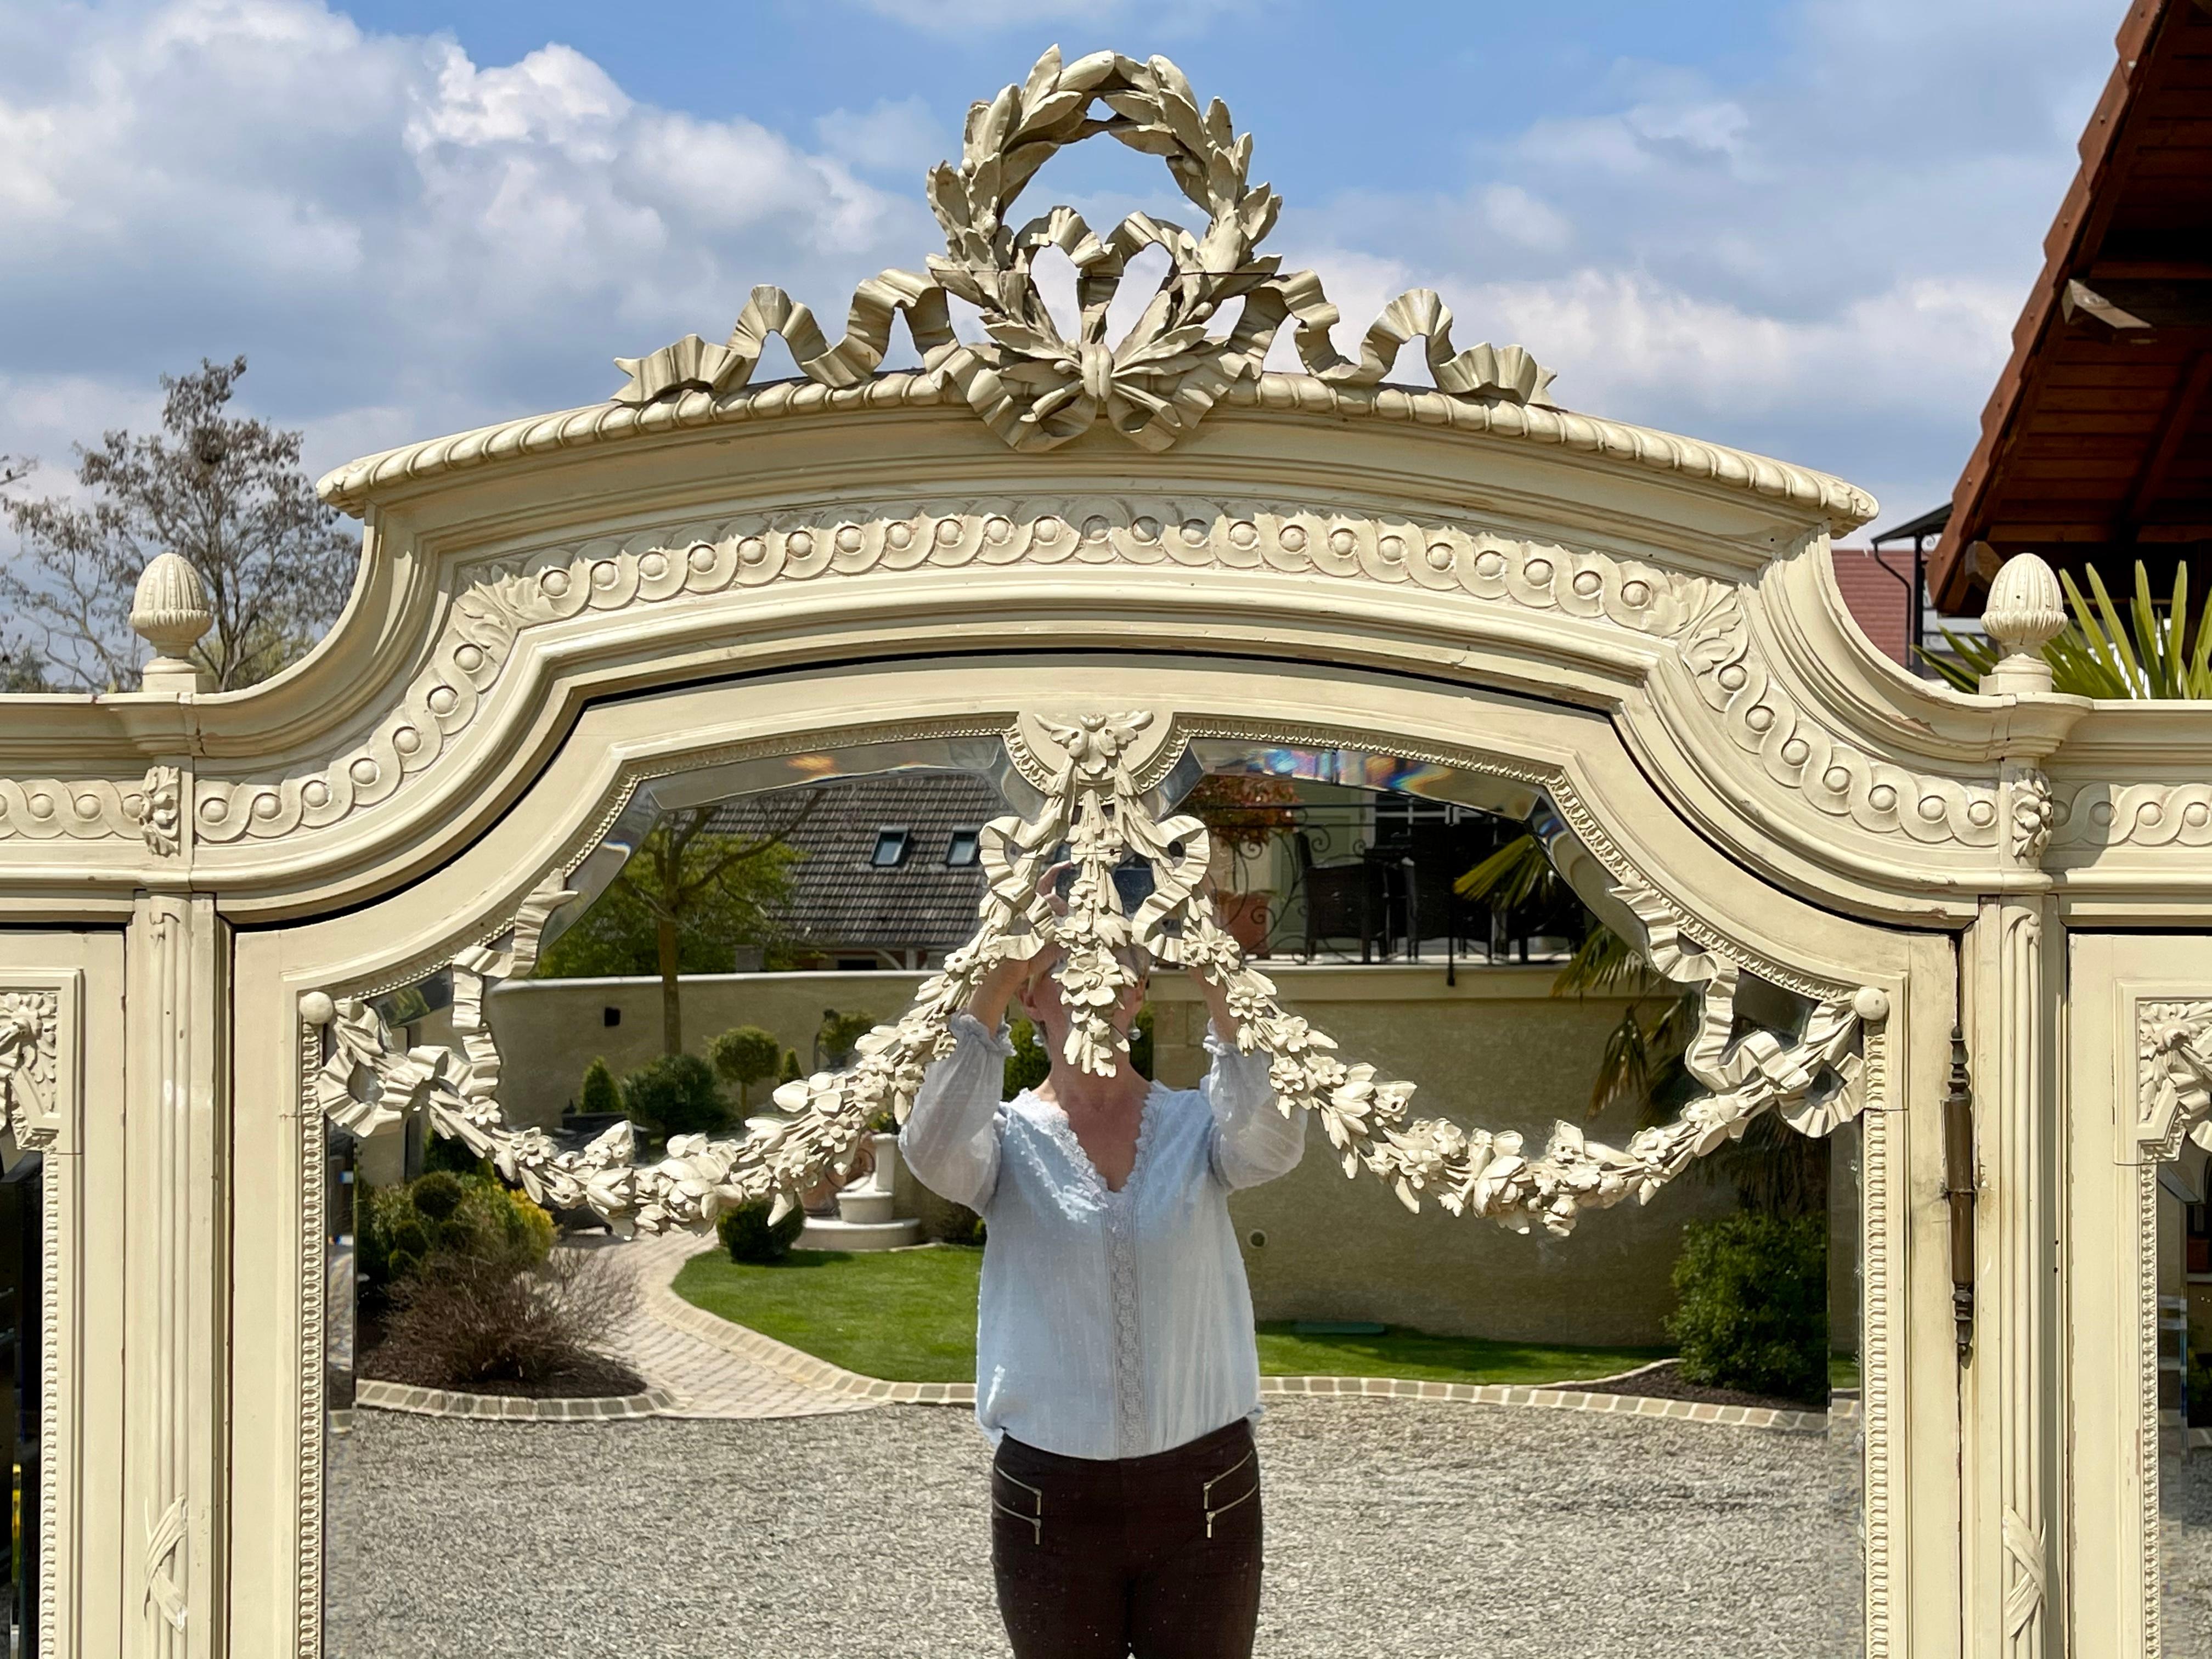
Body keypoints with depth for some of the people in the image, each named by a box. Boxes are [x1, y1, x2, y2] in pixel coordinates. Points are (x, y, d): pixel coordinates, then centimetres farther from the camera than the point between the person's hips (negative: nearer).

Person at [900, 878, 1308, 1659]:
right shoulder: (1010, 1138, 0)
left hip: (1204, 1489, 0)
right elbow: (933, 1152, -23)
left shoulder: (1196, 1124, 2)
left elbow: (1272, 1144, -21)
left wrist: (1218, 985, -32)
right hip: (1049, 1498, 0)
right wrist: (992, 989, -30)